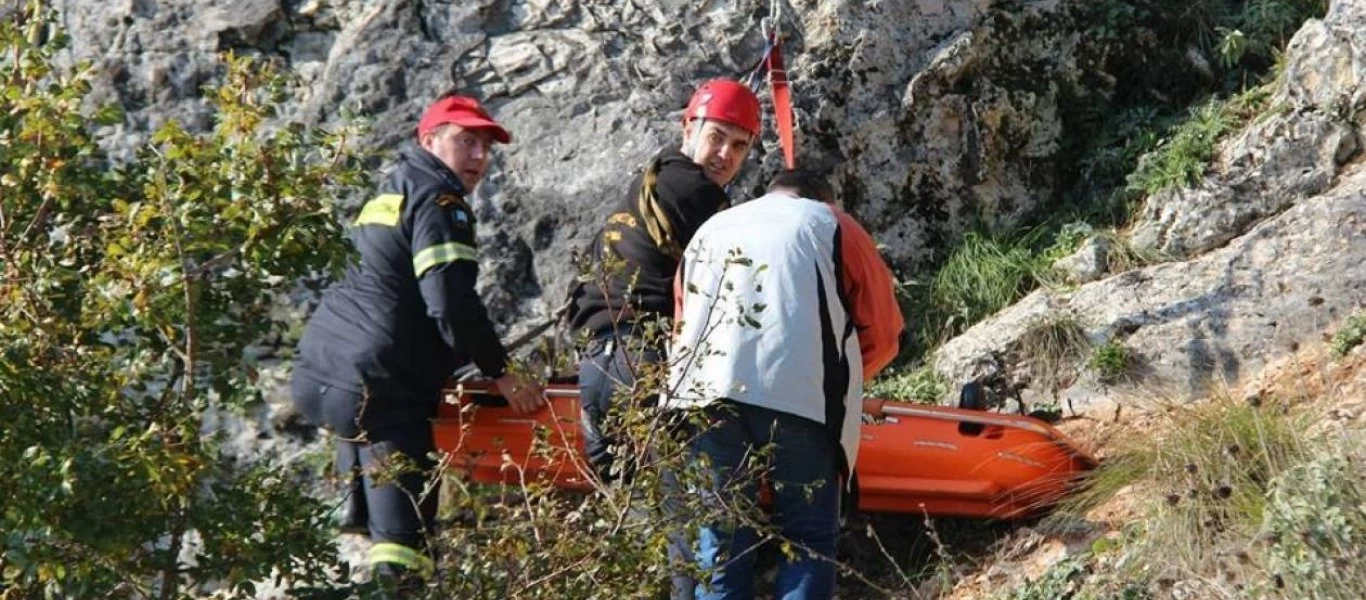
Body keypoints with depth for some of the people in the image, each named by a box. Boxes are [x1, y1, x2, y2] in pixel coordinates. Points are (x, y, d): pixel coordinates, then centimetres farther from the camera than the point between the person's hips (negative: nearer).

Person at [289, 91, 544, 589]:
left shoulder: (390, 194, 24)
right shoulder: (438, 201, -6)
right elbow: (451, 301, -16)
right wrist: (500, 373, -8)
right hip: (380, 387, -10)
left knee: (368, 522, 18)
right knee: (402, 530, -15)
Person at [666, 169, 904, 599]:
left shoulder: (709, 230, 32)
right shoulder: (832, 226, 19)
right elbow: (882, 335, 16)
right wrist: (838, 384, 30)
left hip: (705, 393, 3)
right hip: (799, 397, -3)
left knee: (720, 539, 9)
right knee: (807, 541, 4)